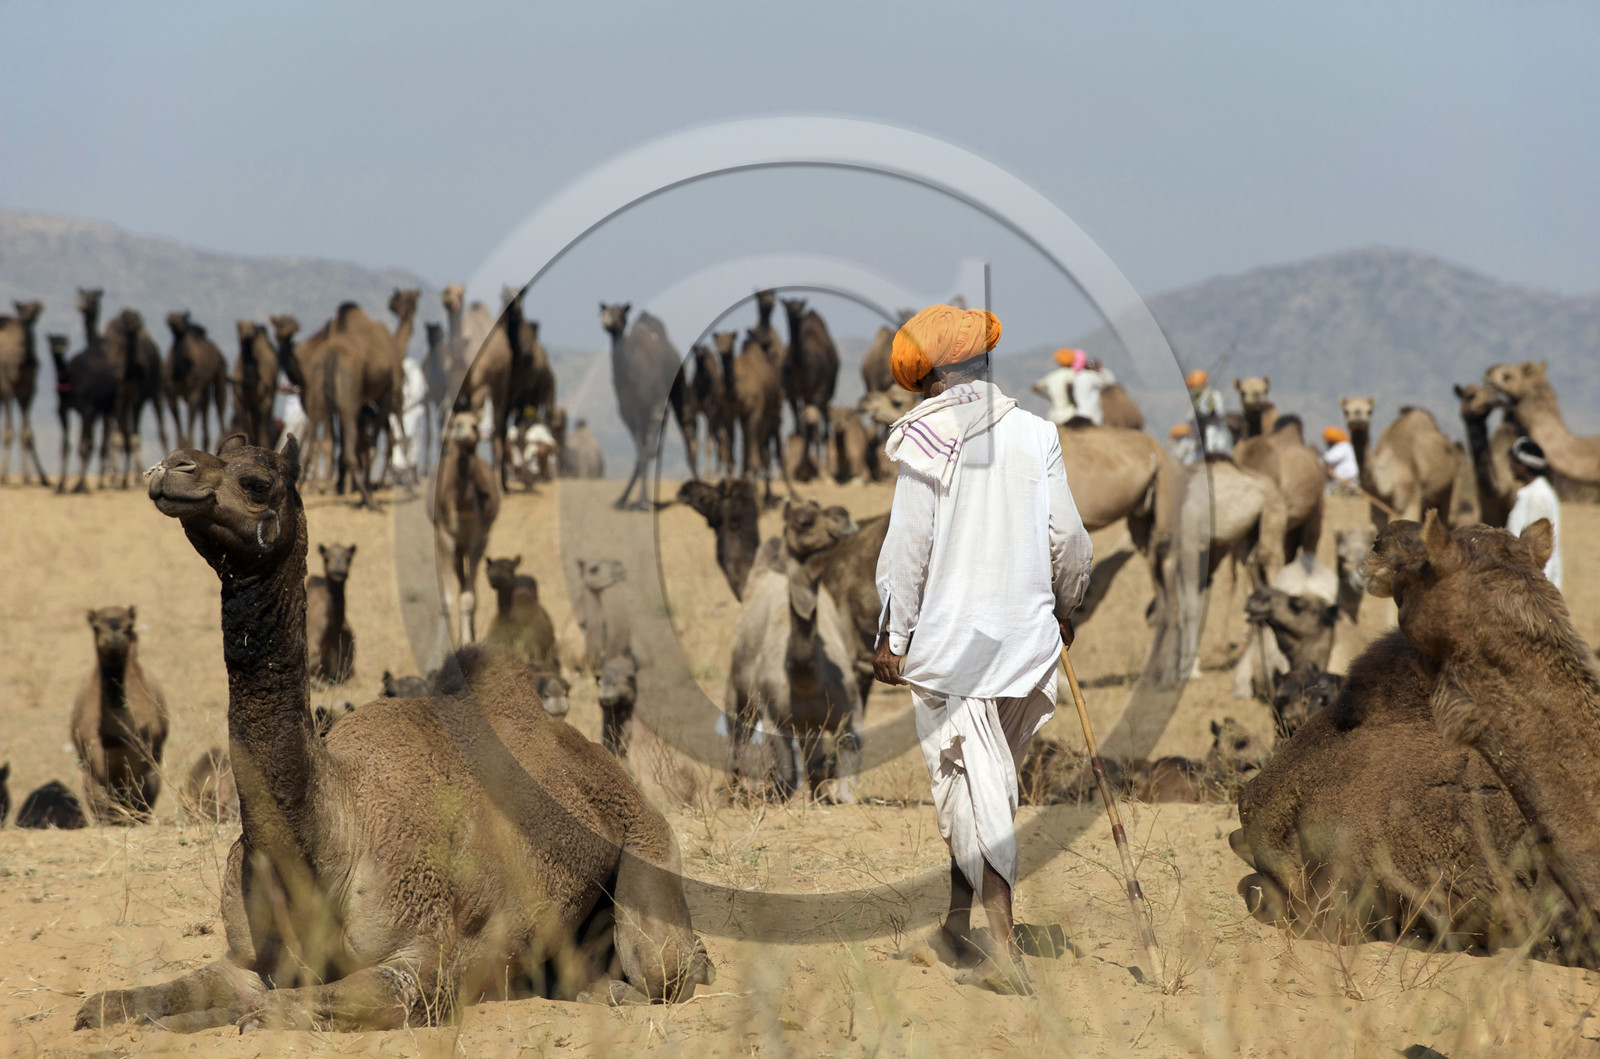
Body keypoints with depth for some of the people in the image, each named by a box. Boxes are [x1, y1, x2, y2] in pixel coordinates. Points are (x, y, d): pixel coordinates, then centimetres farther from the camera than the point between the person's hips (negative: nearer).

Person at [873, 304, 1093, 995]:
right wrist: (1065, 607, 25)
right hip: (1026, 634, 4)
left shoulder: (925, 443, -10)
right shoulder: (1034, 434, 2)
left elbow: (907, 549, -10)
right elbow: (1067, 537, 7)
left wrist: (891, 639, -2)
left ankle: (1006, 952, -10)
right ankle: (958, 918, 28)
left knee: (974, 790, -4)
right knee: (989, 784, 19)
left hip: (949, 639, -4)